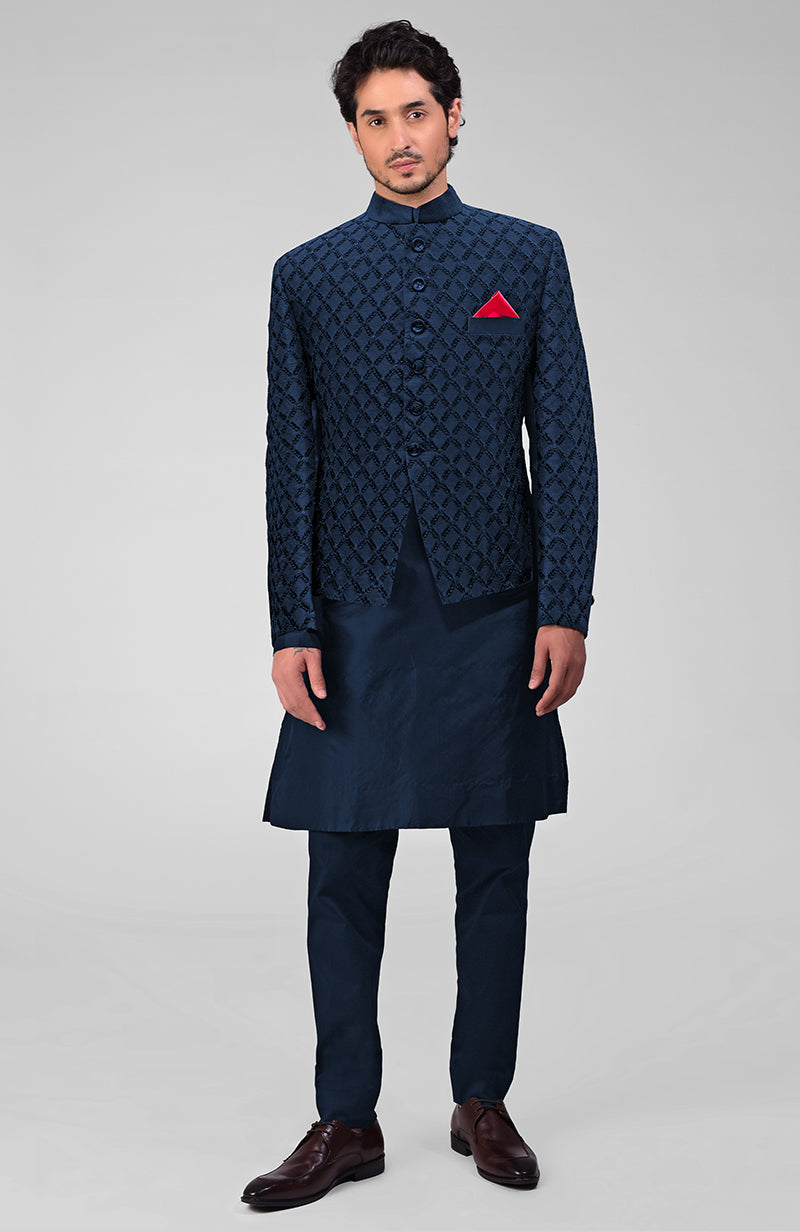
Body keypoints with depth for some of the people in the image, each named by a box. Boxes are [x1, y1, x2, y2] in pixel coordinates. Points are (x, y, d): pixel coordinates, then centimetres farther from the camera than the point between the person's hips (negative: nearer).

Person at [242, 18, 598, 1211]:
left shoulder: (527, 256, 4)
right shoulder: (308, 276, 6)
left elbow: (566, 441, 1)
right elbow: (291, 461, 4)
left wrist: (566, 609, -6)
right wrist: (292, 629, -3)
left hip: (493, 617, 0)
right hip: (359, 619, 1)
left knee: (494, 869, 8)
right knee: (345, 875, 3)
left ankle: (483, 1103, 22)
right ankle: (346, 1121, 15)